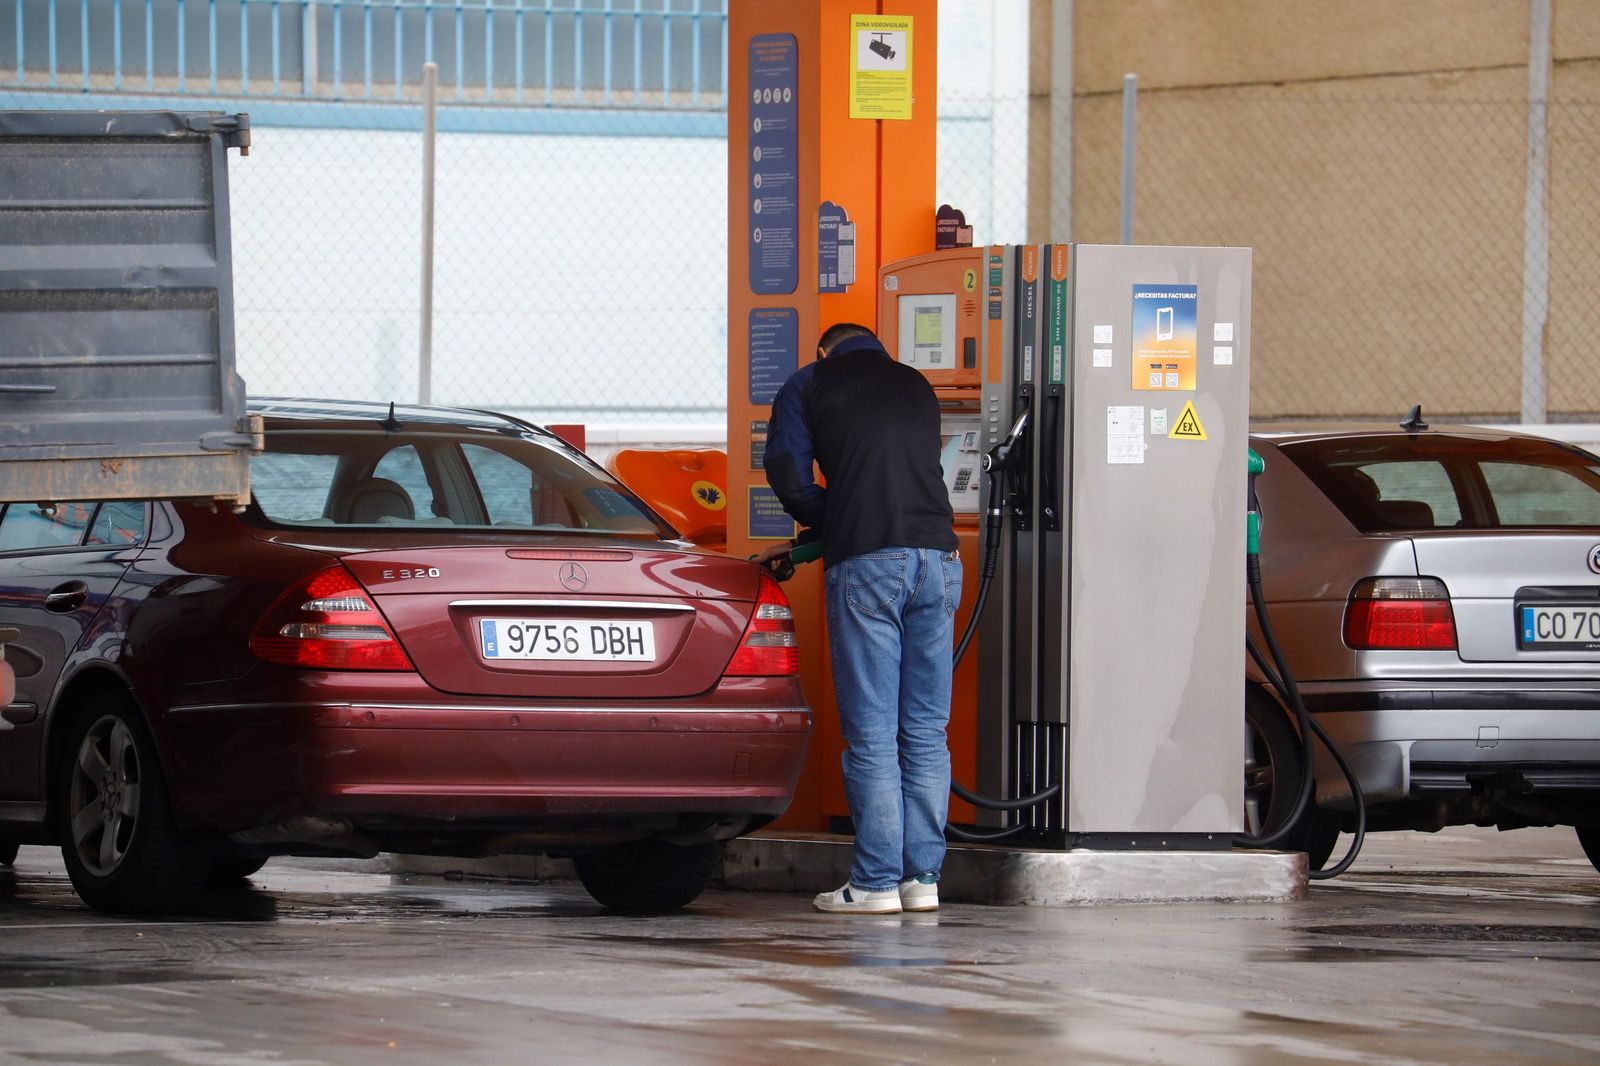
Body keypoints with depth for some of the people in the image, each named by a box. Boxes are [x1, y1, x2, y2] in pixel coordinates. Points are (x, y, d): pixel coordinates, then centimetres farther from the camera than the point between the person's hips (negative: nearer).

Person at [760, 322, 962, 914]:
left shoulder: (809, 385, 13)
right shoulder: (916, 387, 26)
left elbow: (788, 476, 2)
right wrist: (808, 545, 32)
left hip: (867, 563, -4)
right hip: (938, 555, 4)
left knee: (871, 734, -2)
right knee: (926, 732, 7)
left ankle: (876, 882, -2)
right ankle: (922, 877, 7)